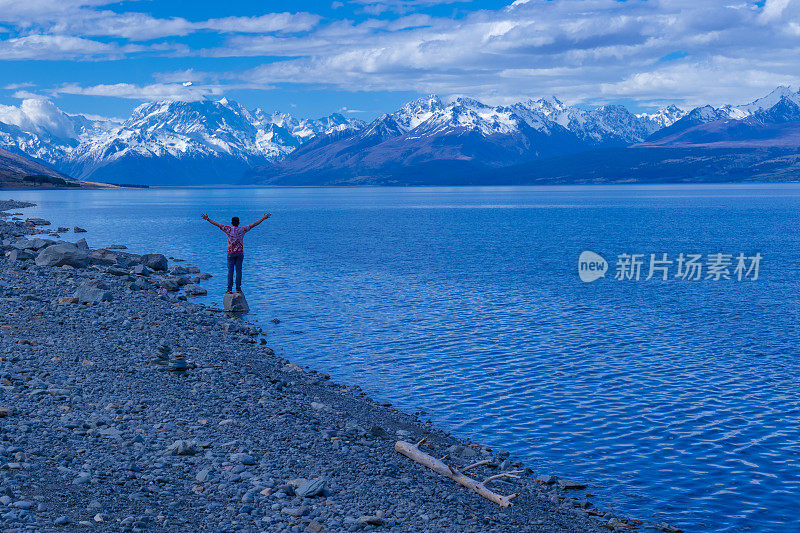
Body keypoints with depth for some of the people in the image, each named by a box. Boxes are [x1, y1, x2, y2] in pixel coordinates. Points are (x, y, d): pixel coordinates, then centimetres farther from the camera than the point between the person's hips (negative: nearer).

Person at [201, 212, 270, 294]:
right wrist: (263, 218, 7)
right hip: (240, 253, 0)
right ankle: (238, 288, 4)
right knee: (238, 270, 4)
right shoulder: (242, 229, -2)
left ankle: (229, 289, 0)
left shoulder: (228, 229, -4)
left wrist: (207, 219, 5)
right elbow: (254, 224, 1)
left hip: (230, 253, 0)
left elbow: (217, 224, -1)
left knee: (230, 271, 2)